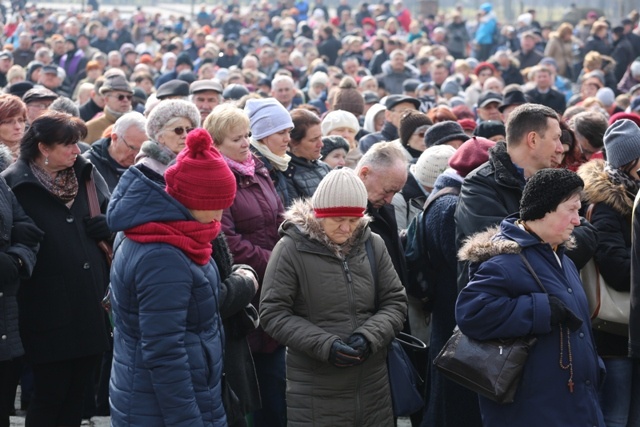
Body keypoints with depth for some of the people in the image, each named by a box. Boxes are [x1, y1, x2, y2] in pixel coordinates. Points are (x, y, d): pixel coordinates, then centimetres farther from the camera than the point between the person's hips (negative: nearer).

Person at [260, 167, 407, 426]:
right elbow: (273, 313, -8)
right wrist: (324, 344, -17)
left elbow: (395, 302, 8)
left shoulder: (372, 245, 5)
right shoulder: (291, 249, -7)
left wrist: (369, 336, -11)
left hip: (372, 384, 4)